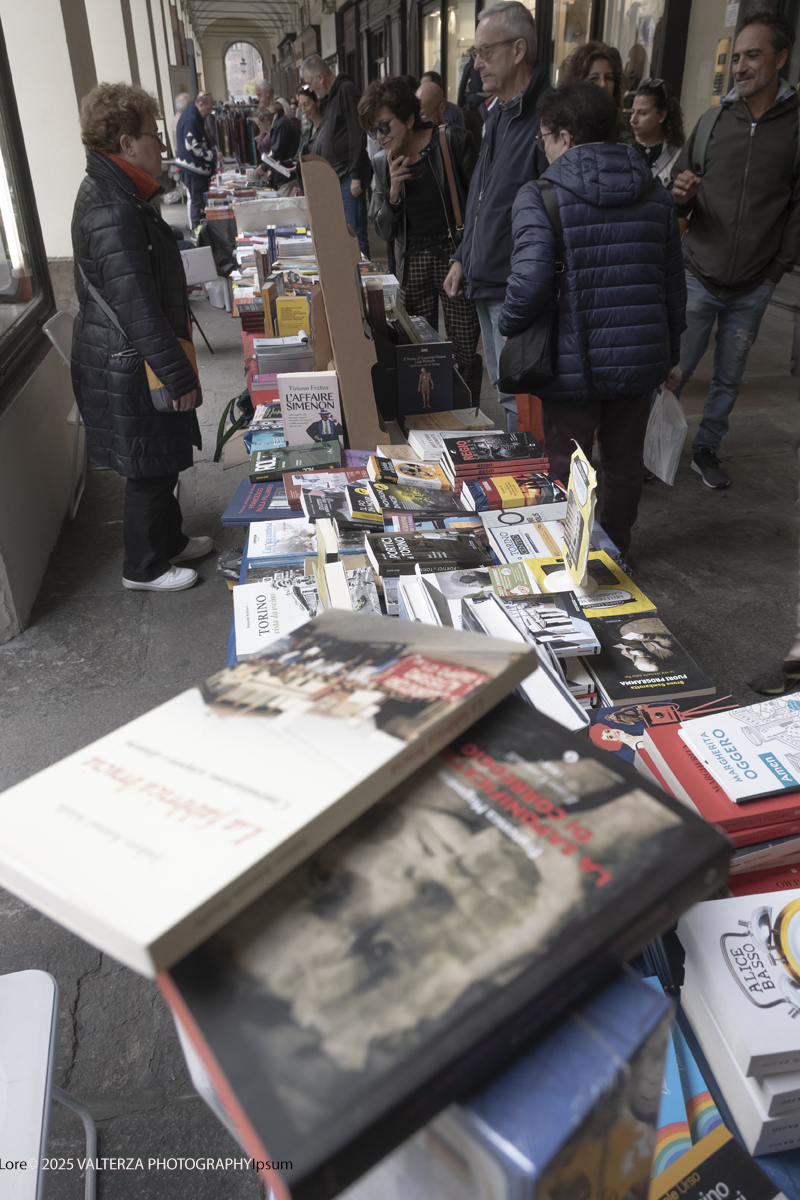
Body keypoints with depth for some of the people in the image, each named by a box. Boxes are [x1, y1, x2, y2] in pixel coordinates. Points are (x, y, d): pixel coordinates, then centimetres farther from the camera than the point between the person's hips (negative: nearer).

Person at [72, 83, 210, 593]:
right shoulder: (114, 212, -25)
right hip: (130, 368, -10)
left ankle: (170, 540, 40)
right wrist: (180, 376, -21)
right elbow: (138, 309, -27)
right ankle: (144, 567, 22)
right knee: (149, 469, 4)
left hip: (126, 358, 10)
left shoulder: (109, 192, 10)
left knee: (161, 462, 22)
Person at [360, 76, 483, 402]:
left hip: (455, 254, -3)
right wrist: (394, 190, -11)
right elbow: (383, 229, 7)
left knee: (465, 352, -3)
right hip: (411, 261, 4)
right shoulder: (383, 161, 8)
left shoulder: (452, 140, -5)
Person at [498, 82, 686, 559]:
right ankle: (616, 552, 34)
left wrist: (509, 327, -1)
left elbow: (529, 283, -21)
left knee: (567, 470, 9)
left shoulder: (540, 197, -11)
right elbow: (674, 283, 11)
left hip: (574, 363, -5)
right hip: (641, 358, 5)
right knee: (626, 463, 18)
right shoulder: (656, 194, 7)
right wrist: (670, 350, 21)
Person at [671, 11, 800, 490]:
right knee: (674, 371, 2)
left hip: (753, 289, 0)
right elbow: (680, 201, 8)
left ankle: (707, 449, 27)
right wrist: (681, 196, -14)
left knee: (729, 378, 11)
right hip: (699, 279, 0)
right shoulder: (713, 121, 2)